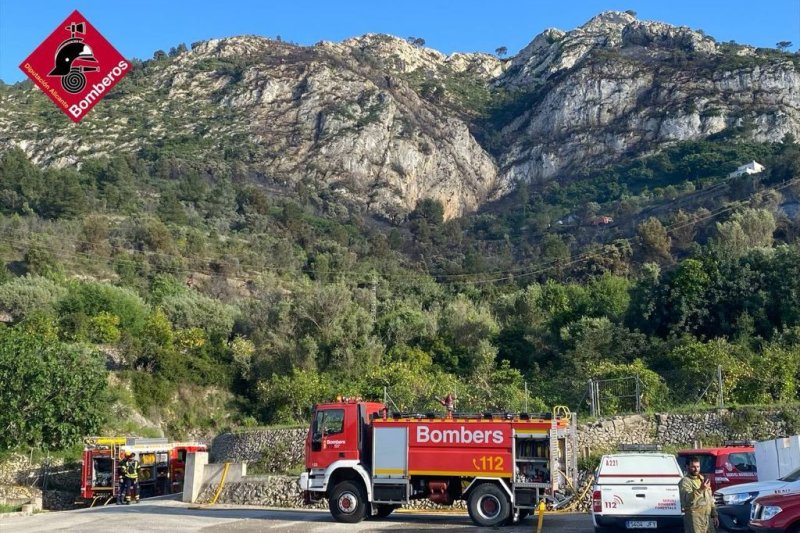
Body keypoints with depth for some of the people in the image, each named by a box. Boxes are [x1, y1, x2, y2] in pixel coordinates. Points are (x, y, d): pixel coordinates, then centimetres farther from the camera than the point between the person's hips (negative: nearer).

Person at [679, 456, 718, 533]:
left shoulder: (703, 479, 17)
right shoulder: (685, 481, -10)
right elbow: (688, 500, -25)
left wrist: (714, 515, 20)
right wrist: (700, 489, -36)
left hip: (708, 517, 8)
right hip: (694, 517, -8)